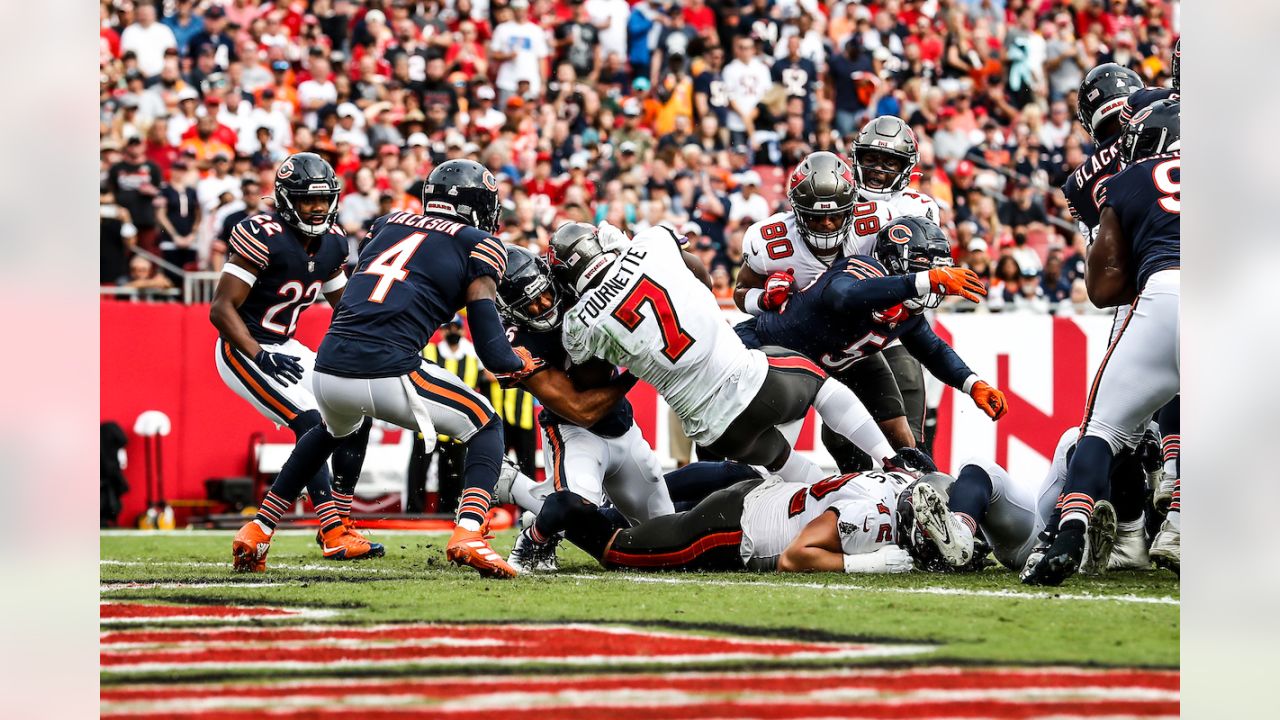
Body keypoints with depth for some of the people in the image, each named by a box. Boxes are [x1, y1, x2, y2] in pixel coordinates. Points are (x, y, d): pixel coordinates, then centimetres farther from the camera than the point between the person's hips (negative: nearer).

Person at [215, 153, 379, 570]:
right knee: (313, 426, -23)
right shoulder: (263, 238, -22)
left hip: (284, 349, 9)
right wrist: (260, 356, -31)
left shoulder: (331, 245, 2)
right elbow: (221, 309, -22)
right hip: (243, 349, -9)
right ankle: (334, 535, -22)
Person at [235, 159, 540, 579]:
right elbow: (492, 353, 2)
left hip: (329, 369, 6)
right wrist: (519, 362, 24)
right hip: (388, 374, -5)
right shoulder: (478, 246, 7)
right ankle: (468, 534, -7)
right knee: (486, 428, 17)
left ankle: (258, 529, 37)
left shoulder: (387, 226, 23)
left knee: (335, 431, 40)